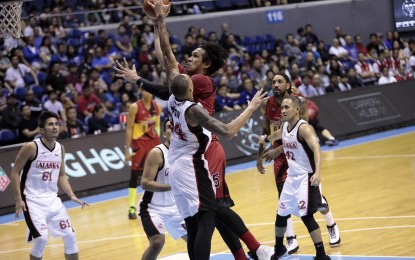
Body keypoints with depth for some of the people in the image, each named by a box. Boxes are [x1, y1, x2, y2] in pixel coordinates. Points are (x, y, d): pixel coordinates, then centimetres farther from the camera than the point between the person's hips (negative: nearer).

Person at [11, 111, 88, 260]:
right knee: (41, 238, -18)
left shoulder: (60, 148, 5)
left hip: (53, 199, 7)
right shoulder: (31, 147, -15)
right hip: (33, 200, -7)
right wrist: (18, 199, -17)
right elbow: (15, 172, -10)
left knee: (70, 235, 6)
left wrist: (72, 196, 3)